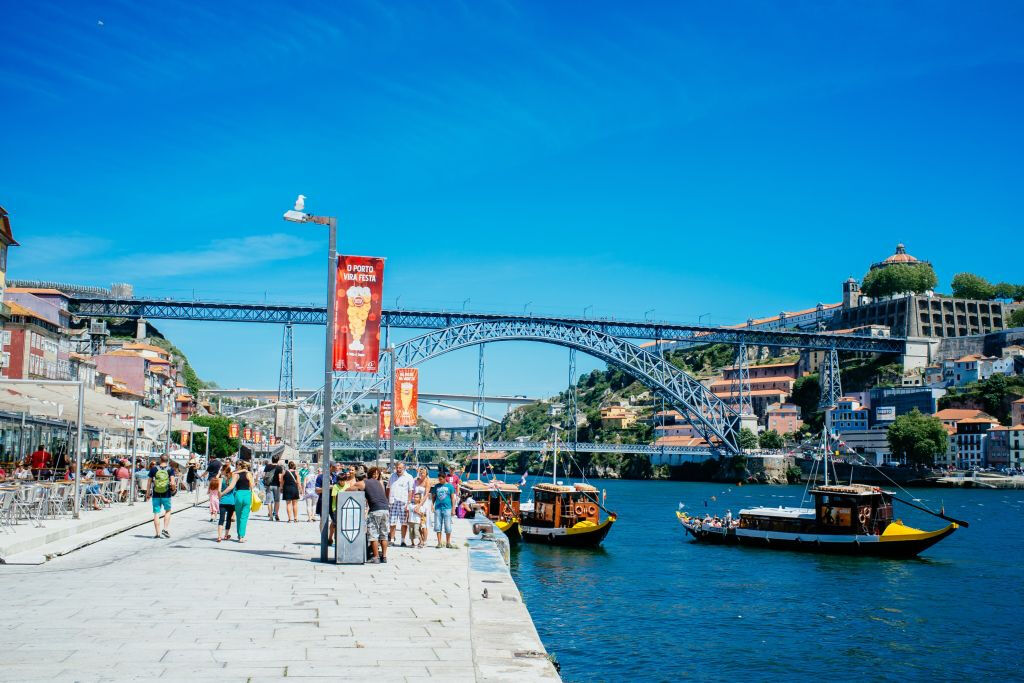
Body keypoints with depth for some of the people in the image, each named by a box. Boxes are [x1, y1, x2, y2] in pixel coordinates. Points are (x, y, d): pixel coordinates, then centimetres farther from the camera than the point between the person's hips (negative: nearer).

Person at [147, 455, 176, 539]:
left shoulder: (153, 469, -1)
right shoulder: (170, 470, -4)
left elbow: (149, 483, 1)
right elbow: (172, 483, -13)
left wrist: (147, 493, 11)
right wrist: (173, 489, 7)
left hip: (156, 495, 0)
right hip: (166, 495, 0)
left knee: (156, 513, 6)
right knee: (168, 511, 19)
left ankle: (158, 533, 7)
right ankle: (165, 529, 10)